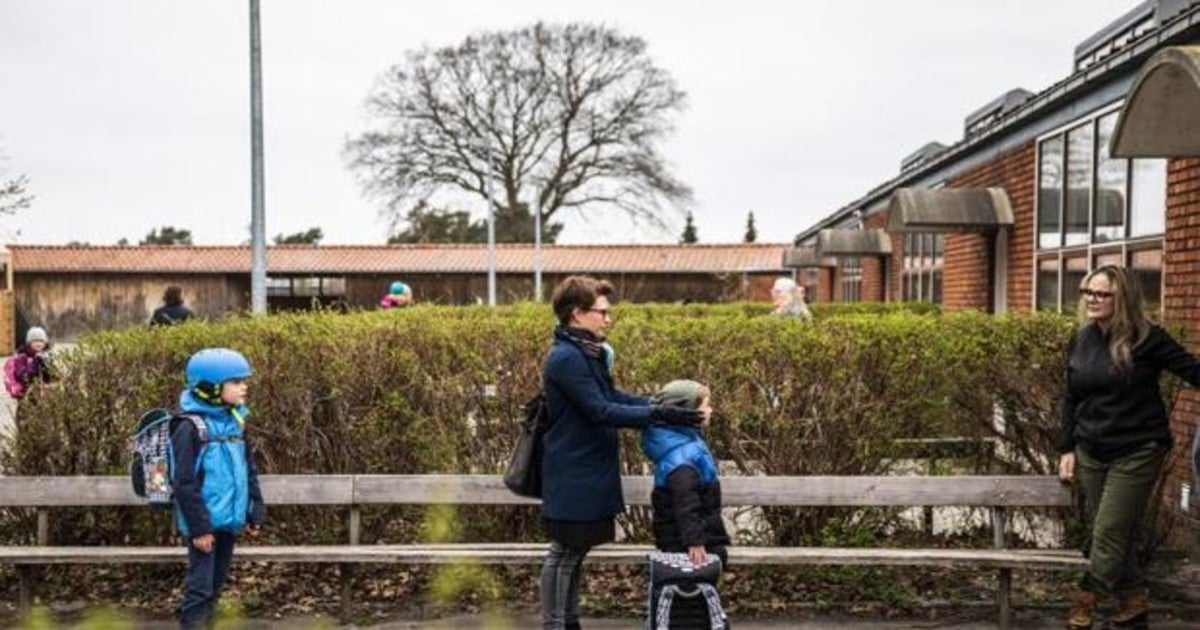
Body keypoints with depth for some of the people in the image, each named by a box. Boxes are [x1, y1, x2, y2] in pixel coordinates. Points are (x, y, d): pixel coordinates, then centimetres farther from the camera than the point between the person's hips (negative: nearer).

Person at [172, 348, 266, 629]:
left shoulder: (235, 421, 7)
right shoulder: (190, 427, -15)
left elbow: (248, 471, 14)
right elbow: (185, 484, -17)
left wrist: (255, 511, 11)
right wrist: (199, 527, -18)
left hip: (229, 519, 7)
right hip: (205, 523, -7)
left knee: (217, 582, 17)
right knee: (200, 585, -3)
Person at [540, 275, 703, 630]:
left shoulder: (588, 353, 13)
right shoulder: (566, 358, -20)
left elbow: (613, 397, 15)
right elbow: (600, 411, -24)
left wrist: (664, 406, 3)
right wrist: (656, 414, -24)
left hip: (588, 473, 10)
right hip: (572, 476, -10)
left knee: (576, 551, 16)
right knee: (564, 553, 0)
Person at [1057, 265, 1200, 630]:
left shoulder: (1145, 338, -10)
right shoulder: (1080, 341, 5)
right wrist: (1067, 449, 9)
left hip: (1137, 453, -5)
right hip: (1091, 453, 5)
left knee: (1110, 535, -5)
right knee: (1111, 534, 12)